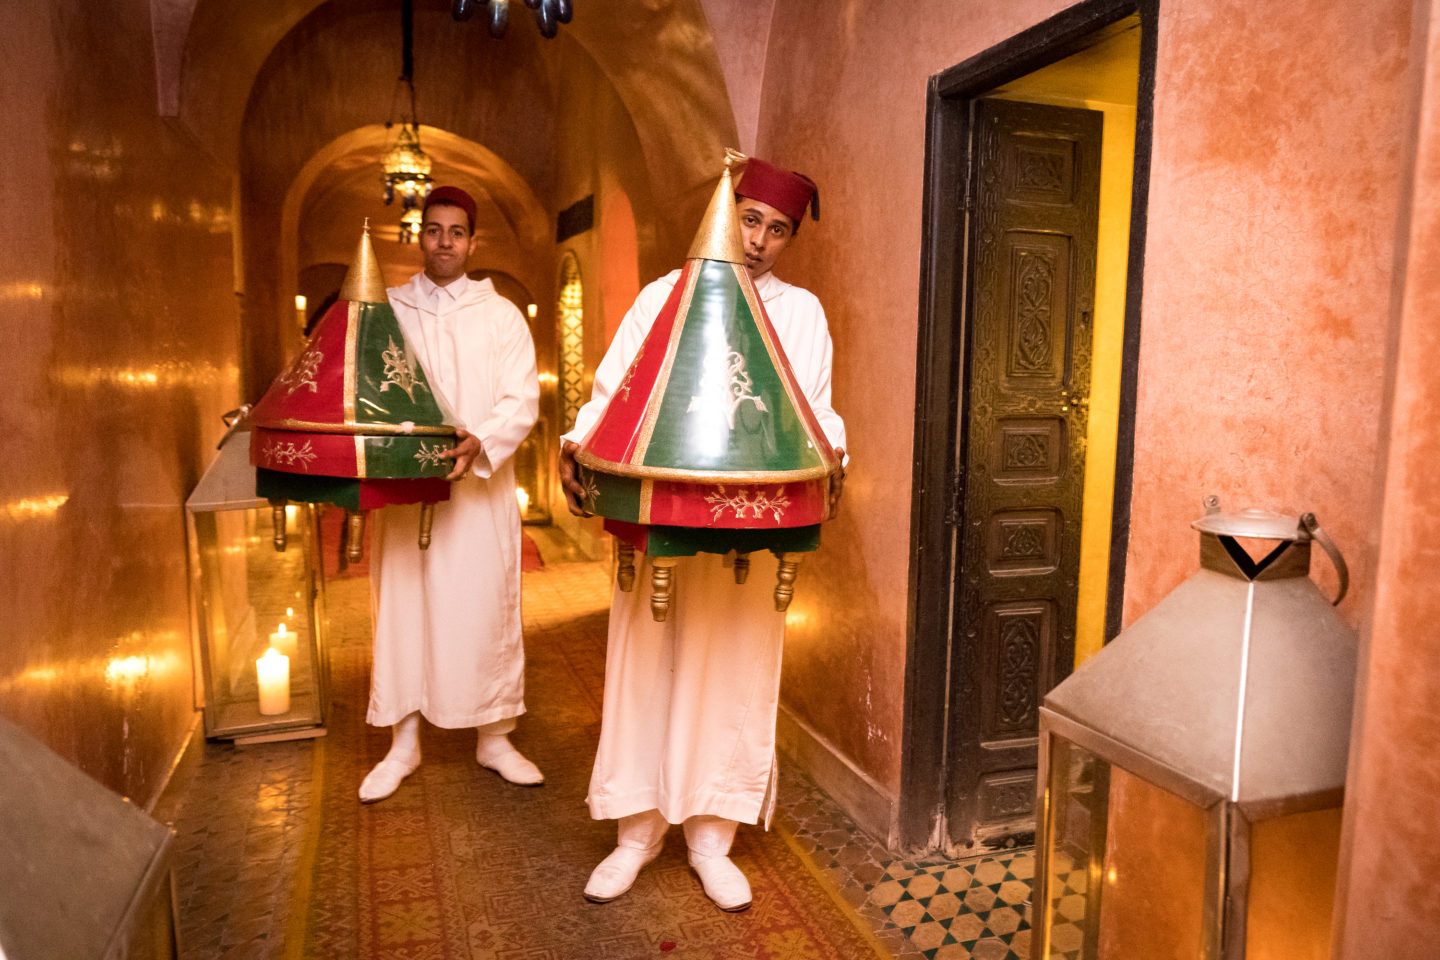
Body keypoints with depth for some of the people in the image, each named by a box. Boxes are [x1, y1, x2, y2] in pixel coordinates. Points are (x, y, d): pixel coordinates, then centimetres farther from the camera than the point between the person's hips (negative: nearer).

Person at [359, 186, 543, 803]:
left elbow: (522, 400, -4)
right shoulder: (386, 310, 9)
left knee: (486, 609, 4)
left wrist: (480, 442, -22)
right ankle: (403, 745, 19)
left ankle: (494, 739, 20)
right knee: (403, 608, 5)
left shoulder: (501, 315, 5)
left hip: (481, 489, -1)